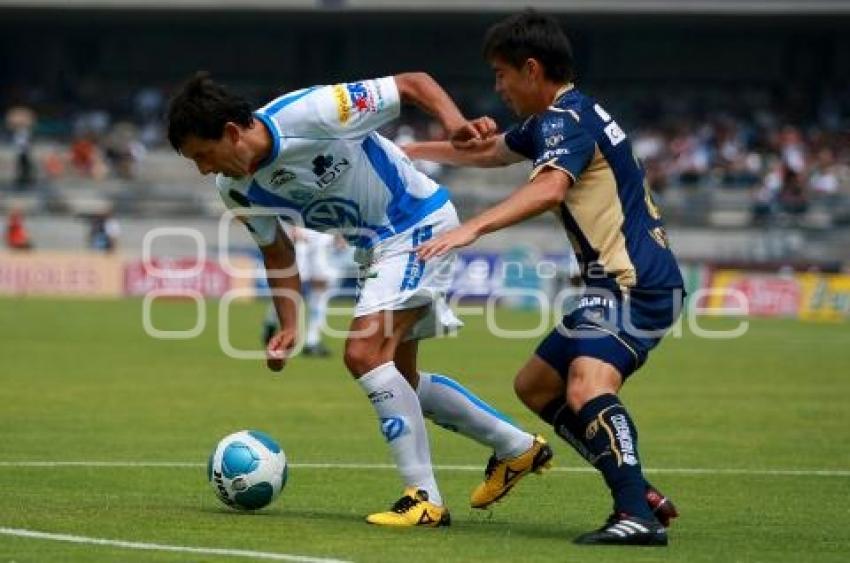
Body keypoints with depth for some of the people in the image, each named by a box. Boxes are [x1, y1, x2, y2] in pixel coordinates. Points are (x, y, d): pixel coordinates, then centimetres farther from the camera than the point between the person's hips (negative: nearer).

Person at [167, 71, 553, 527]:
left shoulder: (308, 113, -30)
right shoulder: (235, 189, -8)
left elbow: (412, 83, -22)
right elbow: (276, 253, 9)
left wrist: (453, 120, -38)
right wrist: (289, 328, -2)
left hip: (419, 224, -9)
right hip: (375, 246, 9)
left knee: (364, 354, -21)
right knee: (397, 376, 16)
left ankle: (425, 498, -16)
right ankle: (518, 448, 33)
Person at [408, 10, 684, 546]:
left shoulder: (568, 118, -13)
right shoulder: (558, 118, 20)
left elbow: (549, 187, -33)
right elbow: (489, 151, 38)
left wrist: (472, 228, -41)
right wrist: (407, 151, 44)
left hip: (637, 285, -11)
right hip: (620, 285, 11)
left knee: (586, 389, -31)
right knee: (535, 385, 18)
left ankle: (638, 516, -44)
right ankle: (640, 494, 14)